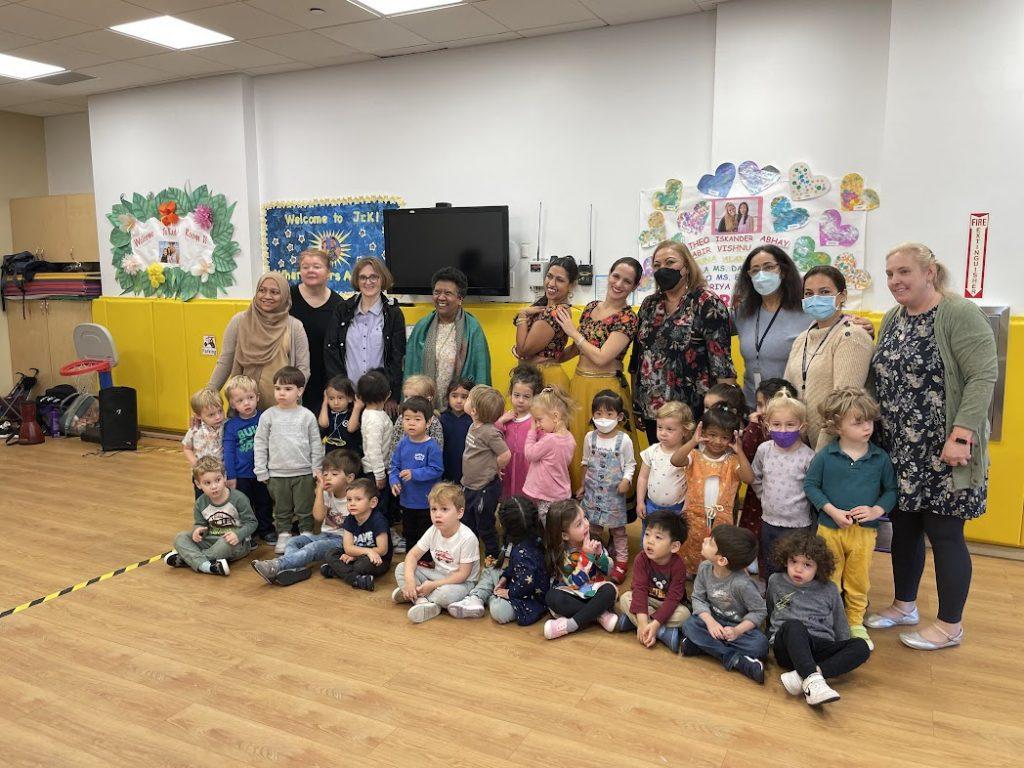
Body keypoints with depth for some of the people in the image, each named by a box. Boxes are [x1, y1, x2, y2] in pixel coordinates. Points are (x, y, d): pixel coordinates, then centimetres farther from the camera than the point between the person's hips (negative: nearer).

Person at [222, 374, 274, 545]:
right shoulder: (231, 426, -8)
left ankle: (266, 530, 31)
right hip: (241, 475, -1)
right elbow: (228, 452, -4)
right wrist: (231, 477, -4)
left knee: (264, 503, 15)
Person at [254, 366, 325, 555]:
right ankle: (283, 535, 28)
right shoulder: (268, 416, -1)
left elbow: (316, 444, 2)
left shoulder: (307, 416, -3)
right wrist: (261, 472, 0)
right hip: (277, 473, 1)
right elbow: (260, 444, 2)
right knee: (282, 509, 14)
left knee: (305, 509, 8)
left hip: (304, 473, -1)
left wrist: (317, 470, 0)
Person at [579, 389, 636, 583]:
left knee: (617, 527, 6)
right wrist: (583, 485, 13)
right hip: (593, 490, 3)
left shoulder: (624, 440, -12)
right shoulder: (590, 437, -2)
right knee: (593, 526, 12)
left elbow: (630, 464, -4)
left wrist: (626, 480, -21)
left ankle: (621, 560, 17)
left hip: (614, 492, -3)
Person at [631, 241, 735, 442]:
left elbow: (722, 364, -13)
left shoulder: (708, 304, -8)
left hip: (691, 411, -6)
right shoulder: (649, 305, 10)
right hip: (651, 409, 6)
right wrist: (635, 403, 11)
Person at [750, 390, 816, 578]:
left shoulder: (807, 456, -16)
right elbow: (754, 478, 12)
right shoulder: (764, 450, -4)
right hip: (769, 521, 4)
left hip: (797, 525, -4)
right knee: (770, 570, 21)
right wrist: (766, 497, 8)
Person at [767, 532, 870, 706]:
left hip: (821, 647, 2)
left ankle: (801, 676, -40)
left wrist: (844, 653, 13)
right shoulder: (776, 582, 12)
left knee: (861, 647, -26)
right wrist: (772, 635, 18)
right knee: (794, 625, -36)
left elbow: (840, 623, 19)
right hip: (788, 646, -2)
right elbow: (769, 613, 26)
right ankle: (812, 681, -56)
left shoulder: (829, 589, 13)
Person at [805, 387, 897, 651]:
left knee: (859, 581, 15)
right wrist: (833, 511, -15)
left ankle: (855, 624, 33)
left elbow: (891, 490, 3)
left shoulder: (880, 458, -4)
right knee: (829, 580, 12)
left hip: (865, 531, 2)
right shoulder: (825, 456, -10)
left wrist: (877, 510, -14)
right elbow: (810, 484, -5)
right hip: (830, 528, -1)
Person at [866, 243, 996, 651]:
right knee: (903, 526, 15)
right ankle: (904, 605, 33)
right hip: (899, 451, 7)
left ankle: (950, 625, 20)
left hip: (942, 453, -7)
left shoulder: (960, 314, -12)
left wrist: (962, 436, -23)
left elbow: (983, 377, -18)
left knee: (943, 533, 3)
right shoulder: (892, 319, 11)